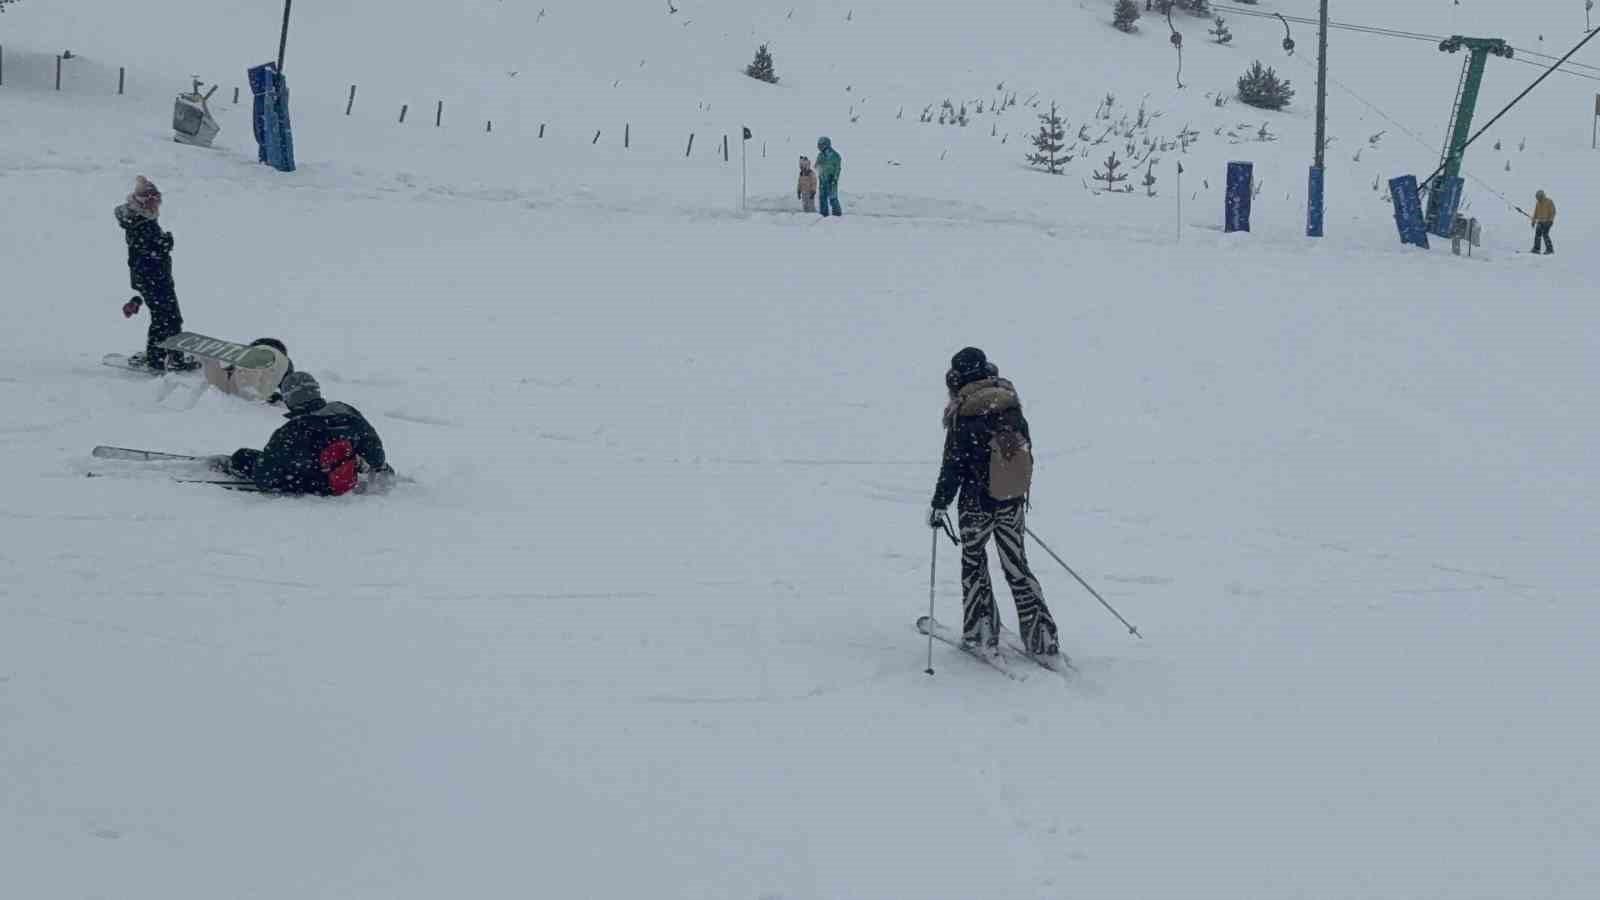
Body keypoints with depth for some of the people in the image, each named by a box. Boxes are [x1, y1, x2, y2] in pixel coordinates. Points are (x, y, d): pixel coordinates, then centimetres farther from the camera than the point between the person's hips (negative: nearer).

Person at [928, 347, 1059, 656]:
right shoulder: (1012, 407, 1)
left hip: (977, 505, -4)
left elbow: (952, 467, -13)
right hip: (1013, 503, 4)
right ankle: (1041, 635, 8)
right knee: (1017, 567, 13)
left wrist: (939, 505, -3)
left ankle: (981, 634, 15)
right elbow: (1026, 452, 10)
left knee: (973, 562, 16)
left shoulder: (963, 417, -15)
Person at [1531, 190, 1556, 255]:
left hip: (1547, 221, -7)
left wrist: (1551, 220, -18)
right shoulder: (1538, 203, 11)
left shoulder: (1549, 202, -9)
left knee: (1545, 234, -15)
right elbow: (1536, 212, 18)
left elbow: (1553, 212, -11)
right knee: (1537, 234, 0)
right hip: (1540, 222, 7)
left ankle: (1550, 249, -11)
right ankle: (1536, 249, 3)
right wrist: (1534, 221, 15)